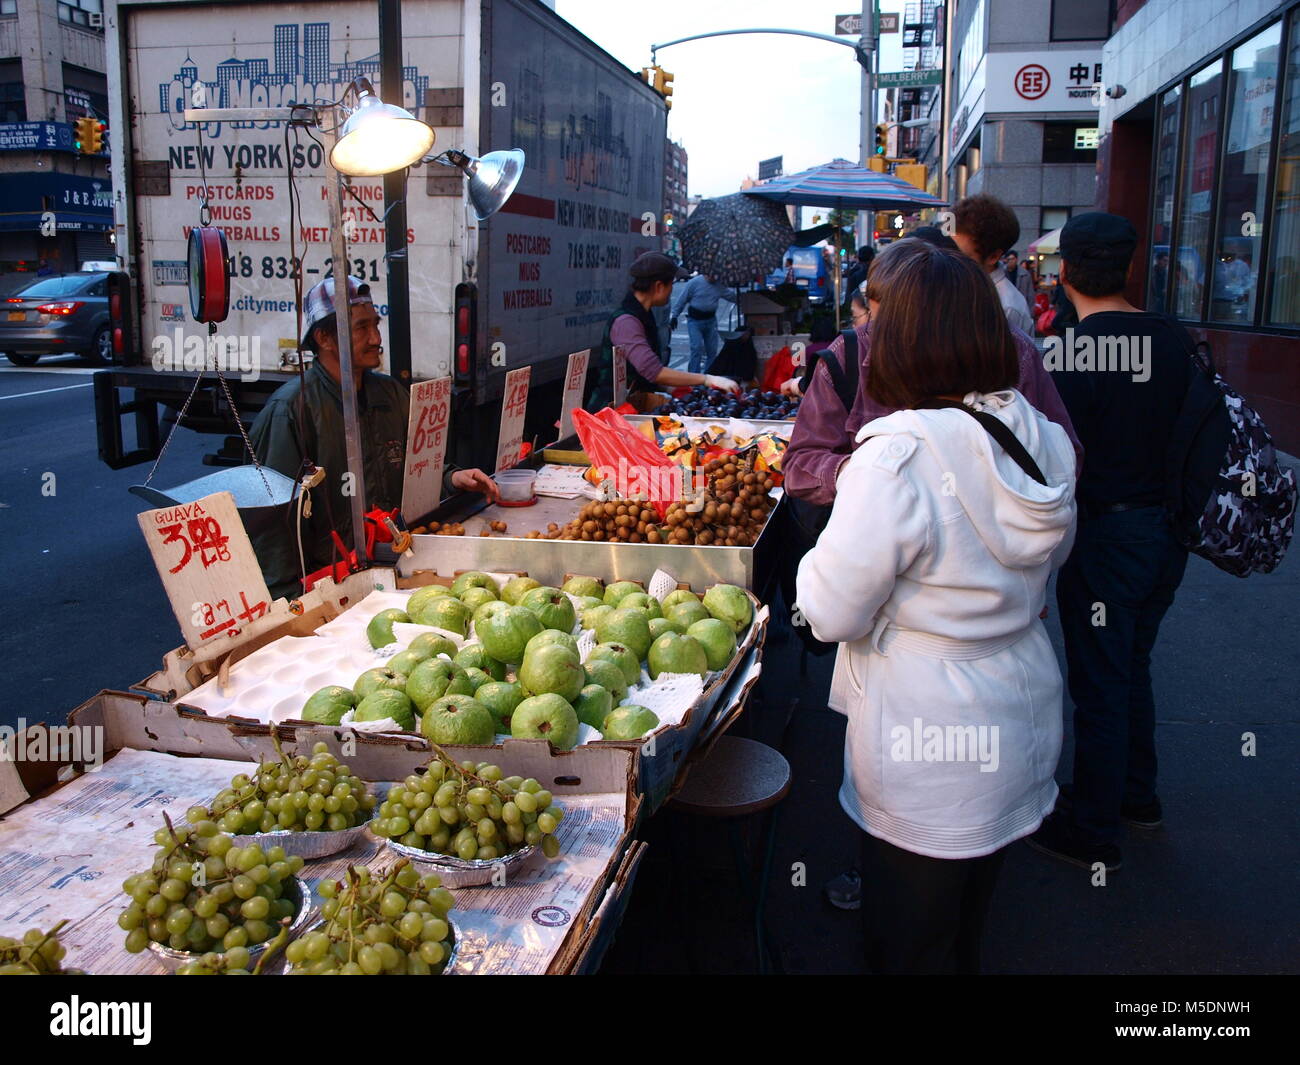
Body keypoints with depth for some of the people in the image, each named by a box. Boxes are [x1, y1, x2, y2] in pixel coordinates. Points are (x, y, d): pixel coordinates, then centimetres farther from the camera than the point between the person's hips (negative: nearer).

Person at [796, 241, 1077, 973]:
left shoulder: (899, 454, -27)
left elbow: (833, 611, -21)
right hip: (1019, 725, 7)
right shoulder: (1045, 438, -4)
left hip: (928, 754, -7)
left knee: (913, 945, 16)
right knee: (968, 928, 29)